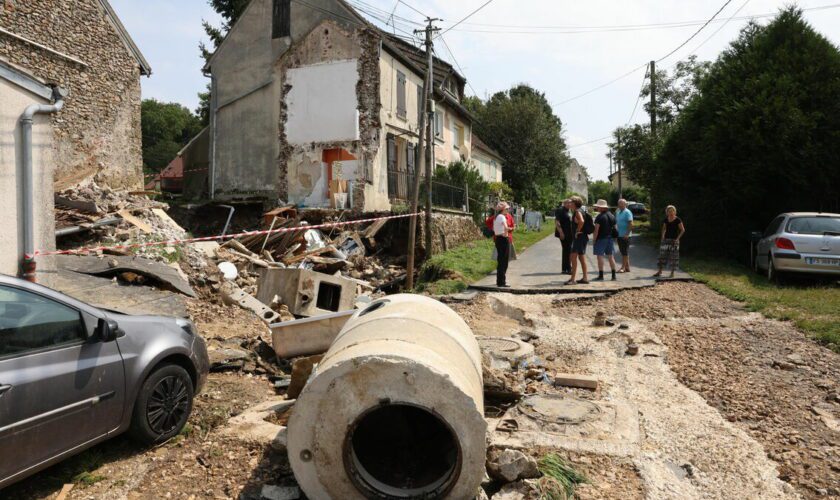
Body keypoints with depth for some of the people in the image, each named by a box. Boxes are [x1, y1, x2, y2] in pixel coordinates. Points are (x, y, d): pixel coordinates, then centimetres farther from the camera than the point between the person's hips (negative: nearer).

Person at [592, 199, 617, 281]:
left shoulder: (600, 217, -12)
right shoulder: (611, 216, 11)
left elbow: (596, 230, -16)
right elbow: (615, 228, 14)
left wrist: (594, 240, -11)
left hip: (601, 239, -7)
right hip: (610, 238, 7)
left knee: (600, 256, -3)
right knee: (611, 256, 10)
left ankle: (601, 276, -4)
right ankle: (613, 276, 12)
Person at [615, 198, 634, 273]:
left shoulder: (627, 212, -10)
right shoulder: (617, 212, 15)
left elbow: (631, 224, -16)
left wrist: (627, 234, -21)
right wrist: (615, 232, 13)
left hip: (625, 236, -8)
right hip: (619, 235, 8)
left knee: (625, 252, -4)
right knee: (623, 252, 11)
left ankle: (623, 267, -1)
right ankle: (627, 267, 17)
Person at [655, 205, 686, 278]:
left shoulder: (678, 220, -8)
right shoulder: (666, 220, 6)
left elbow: (683, 230, -7)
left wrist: (677, 238, -13)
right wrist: (662, 237, 10)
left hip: (674, 240, -4)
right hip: (666, 240, 4)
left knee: (673, 256, 0)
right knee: (663, 255, 5)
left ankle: (672, 273, 7)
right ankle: (660, 271, 13)